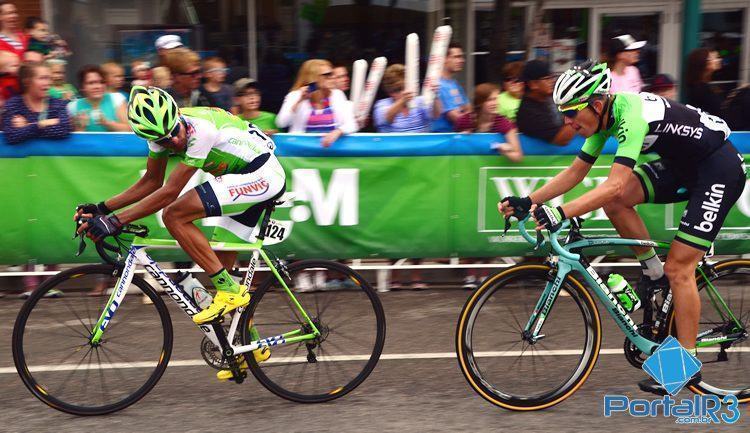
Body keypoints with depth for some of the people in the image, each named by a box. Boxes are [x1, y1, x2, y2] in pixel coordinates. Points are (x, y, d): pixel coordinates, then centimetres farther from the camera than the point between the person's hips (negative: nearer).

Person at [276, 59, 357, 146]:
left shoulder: (337, 95, 6)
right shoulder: (295, 96, 1)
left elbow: (351, 125, -3)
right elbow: (281, 123, -10)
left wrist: (337, 132, -22)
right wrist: (299, 101, -15)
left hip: (331, 145, 1)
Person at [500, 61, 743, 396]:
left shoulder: (632, 115, -30)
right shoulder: (605, 116, -3)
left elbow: (615, 184, -40)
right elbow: (575, 172, 3)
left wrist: (560, 213, -48)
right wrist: (526, 201, -7)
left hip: (721, 170, -8)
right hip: (682, 166, 8)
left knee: (679, 268, -11)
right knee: (615, 201, -11)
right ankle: (654, 274, 8)